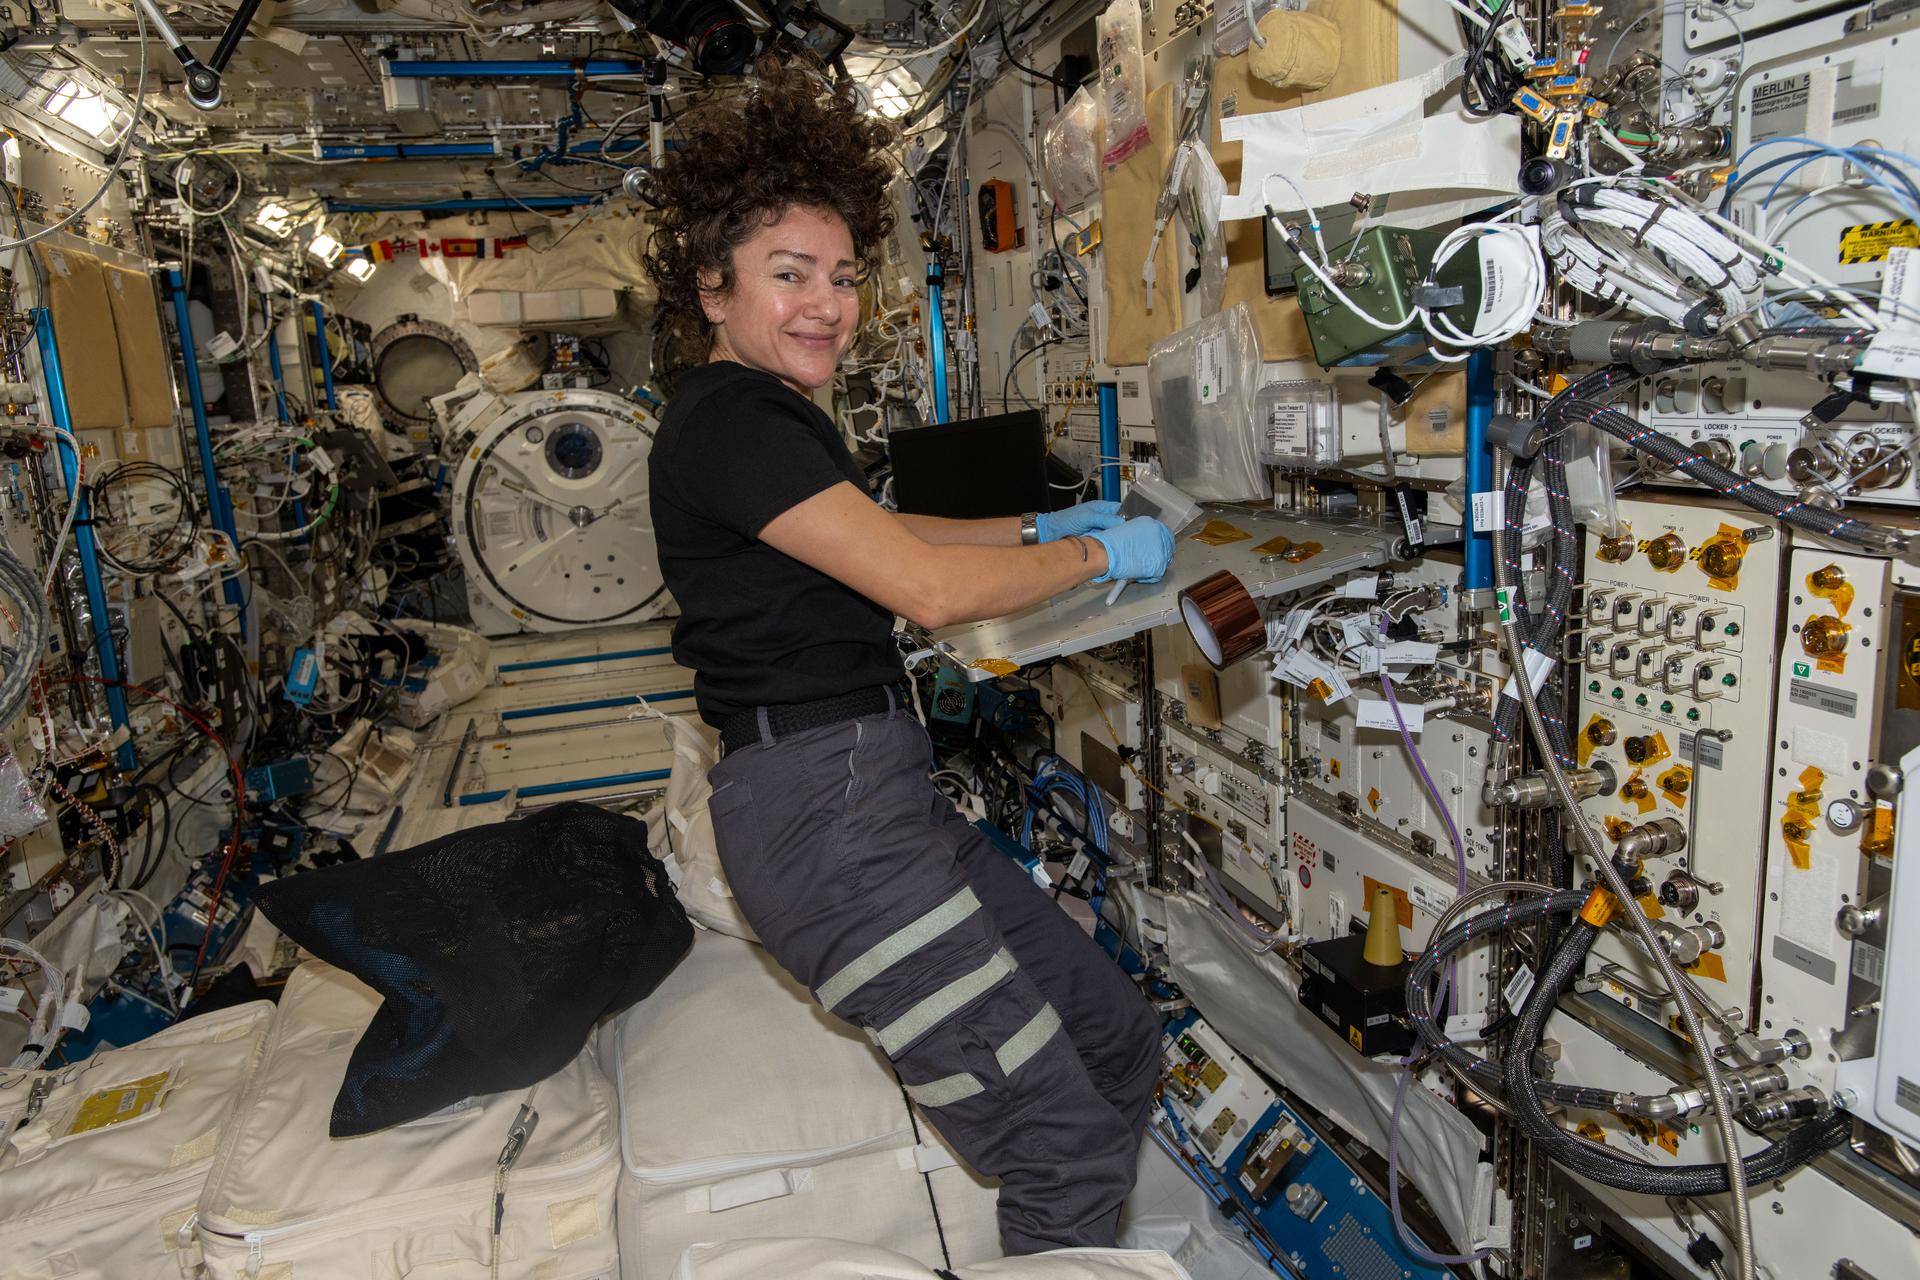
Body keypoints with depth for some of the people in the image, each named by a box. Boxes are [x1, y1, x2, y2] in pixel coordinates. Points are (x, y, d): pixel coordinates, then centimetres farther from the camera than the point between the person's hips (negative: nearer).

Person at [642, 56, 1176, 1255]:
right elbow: (928, 587, -20)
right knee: (1066, 1152, -7)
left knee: (1121, 1041, 14)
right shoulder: (729, 416, -13)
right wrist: (1101, 553, -4)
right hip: (825, 807, -10)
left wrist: (1043, 525, 26)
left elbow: (876, 534, 34)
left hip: (877, 787, 10)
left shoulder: (771, 414, 19)